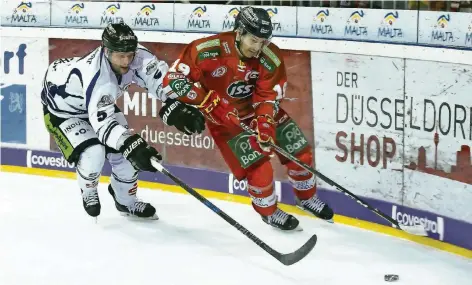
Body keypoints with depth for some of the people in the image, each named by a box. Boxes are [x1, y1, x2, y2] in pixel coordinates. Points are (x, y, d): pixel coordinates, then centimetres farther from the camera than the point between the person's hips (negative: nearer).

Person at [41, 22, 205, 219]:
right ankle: (88, 192, 11)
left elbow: (159, 75, -24)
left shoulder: (133, 55, -27)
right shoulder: (97, 78, -45)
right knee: (93, 154, -24)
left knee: (126, 150, 1)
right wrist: (132, 146, -59)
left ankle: (126, 201, 26)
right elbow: (102, 122, -49)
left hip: (99, 102, 7)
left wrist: (178, 109, -38)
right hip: (61, 107, -7)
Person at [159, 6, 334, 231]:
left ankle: (306, 197, 35)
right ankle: (269, 212, 14)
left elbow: (269, 96, -13)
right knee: (258, 165, -15)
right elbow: (172, 80, -28)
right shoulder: (209, 51, -30)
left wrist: (264, 123, -32)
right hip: (223, 117, -4)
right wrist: (209, 103, -32)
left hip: (259, 110, 5)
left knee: (299, 152, 7)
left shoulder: (270, 57, -19)